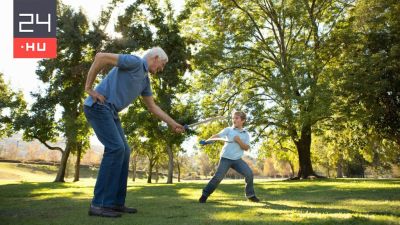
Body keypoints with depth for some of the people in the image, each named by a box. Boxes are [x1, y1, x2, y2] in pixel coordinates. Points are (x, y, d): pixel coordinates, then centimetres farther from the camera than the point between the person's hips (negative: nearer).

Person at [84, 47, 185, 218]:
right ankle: (99, 204, -16)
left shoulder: (145, 80, 19)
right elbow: (101, 57, -18)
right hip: (98, 106, -10)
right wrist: (88, 87, -15)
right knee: (115, 148, -19)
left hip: (110, 111, 10)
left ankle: (115, 202, 7)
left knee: (124, 151, 4)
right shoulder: (134, 61, -9)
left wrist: (172, 123, 26)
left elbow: (152, 107, 27)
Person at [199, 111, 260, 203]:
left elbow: (246, 148, -1)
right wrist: (206, 141, -27)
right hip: (226, 158, -2)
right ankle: (205, 195, 3)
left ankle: (250, 195, 13)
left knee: (249, 174, -6)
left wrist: (239, 141, -18)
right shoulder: (228, 130, 1)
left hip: (237, 159, 3)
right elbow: (217, 136, -11)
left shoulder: (246, 134, 7)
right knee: (218, 177, -10)